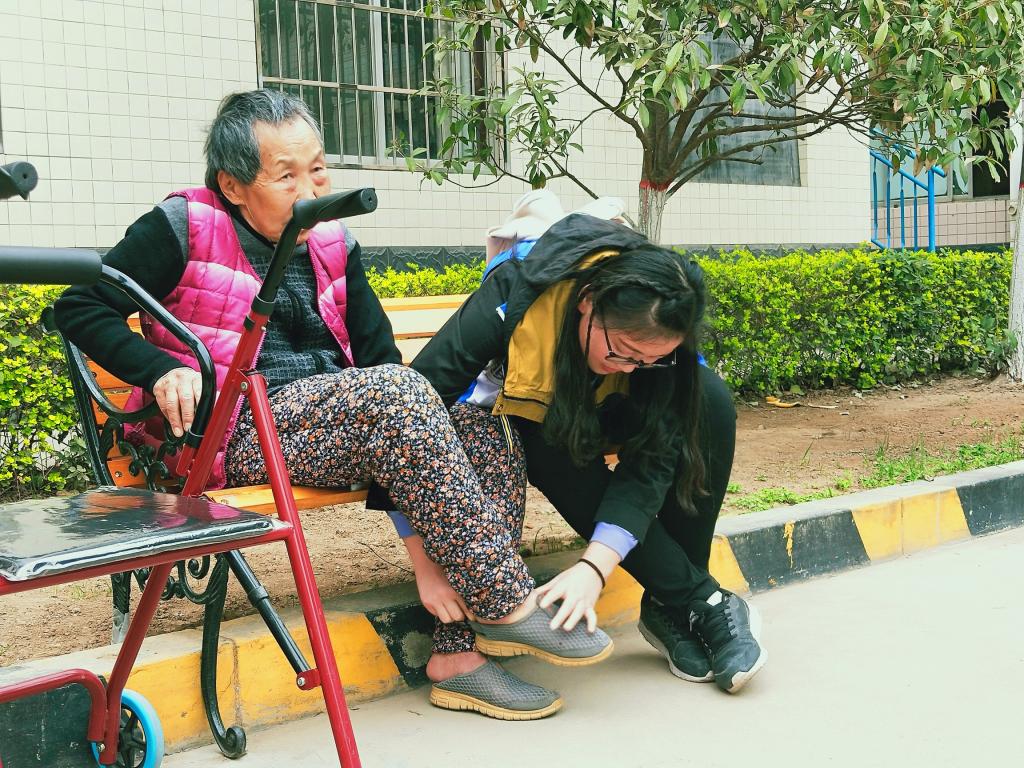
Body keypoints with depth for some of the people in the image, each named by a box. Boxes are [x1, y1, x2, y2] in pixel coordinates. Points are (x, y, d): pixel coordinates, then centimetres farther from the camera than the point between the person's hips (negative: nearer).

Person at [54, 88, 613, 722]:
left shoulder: (333, 242, 13)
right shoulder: (185, 229, -3)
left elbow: (377, 352, 9)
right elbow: (80, 307, -1)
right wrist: (161, 369, -19)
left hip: (336, 420, 6)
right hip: (235, 435, -6)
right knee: (397, 390, -31)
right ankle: (507, 606, -22)